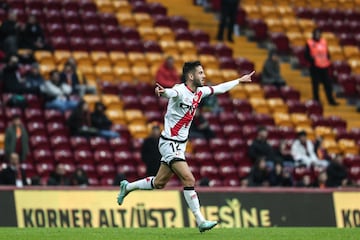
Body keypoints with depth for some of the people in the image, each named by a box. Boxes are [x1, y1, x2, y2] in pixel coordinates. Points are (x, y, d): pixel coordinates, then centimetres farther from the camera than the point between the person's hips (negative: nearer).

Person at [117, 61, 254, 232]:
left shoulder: (199, 92, 7)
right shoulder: (181, 91, -20)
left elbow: (219, 89, 25)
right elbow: (172, 92, -44)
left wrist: (240, 81, 34)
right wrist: (163, 91, -68)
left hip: (180, 145, 9)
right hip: (169, 143, -9)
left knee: (159, 183, 14)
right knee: (189, 180, -17)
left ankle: (127, 187, 36)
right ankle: (200, 221, -15)